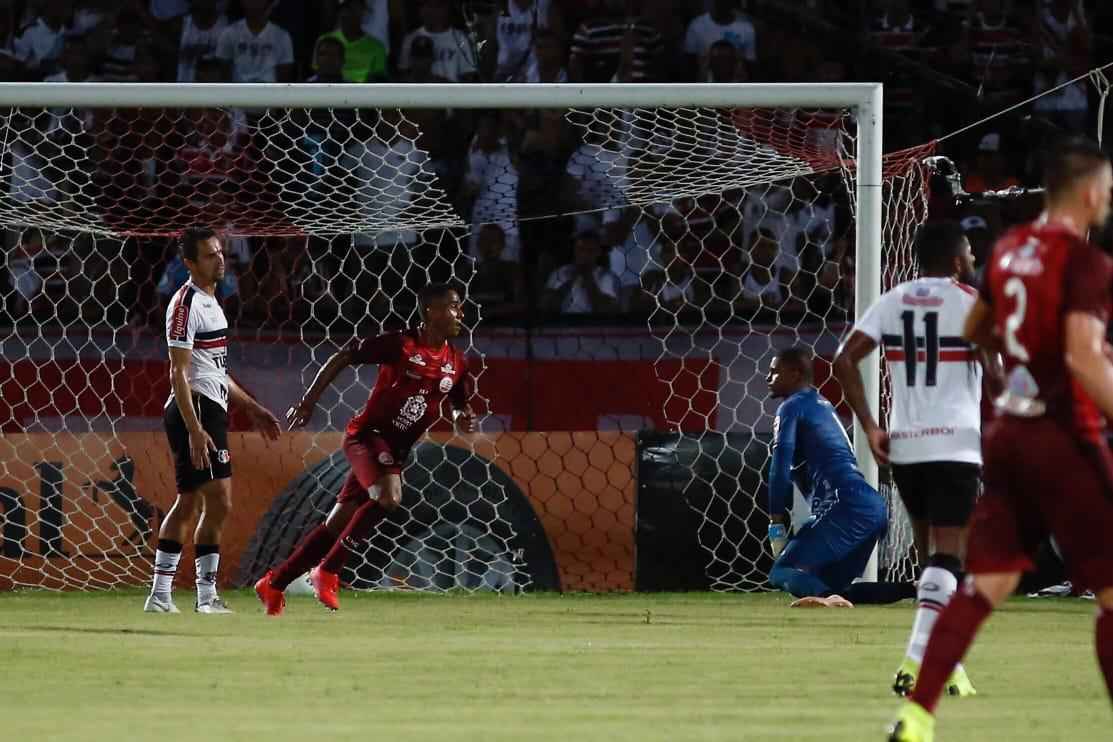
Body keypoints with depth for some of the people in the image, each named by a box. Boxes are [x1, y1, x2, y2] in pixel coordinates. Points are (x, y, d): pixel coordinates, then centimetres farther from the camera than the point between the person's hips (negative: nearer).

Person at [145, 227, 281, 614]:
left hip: (211, 408, 10)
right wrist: (194, 429, -25)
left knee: (187, 503, 11)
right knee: (218, 502, -12)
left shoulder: (209, 301, 19)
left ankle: (160, 596, 14)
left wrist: (251, 407, 27)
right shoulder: (186, 303, -13)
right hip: (196, 410, -10)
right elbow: (179, 374, -18)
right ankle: (206, 596, -10)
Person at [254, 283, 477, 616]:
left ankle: (273, 584, 20)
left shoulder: (456, 364, 5)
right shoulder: (400, 345, -13)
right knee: (388, 497, -30)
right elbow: (342, 358, -5)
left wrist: (463, 417, -6)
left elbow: (460, 403, 20)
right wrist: (309, 400, -6)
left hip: (396, 450, 7)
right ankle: (327, 572, -17)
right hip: (367, 435, -7)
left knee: (338, 523, 8)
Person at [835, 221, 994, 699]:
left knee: (931, 554, 17)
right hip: (955, 444, -5)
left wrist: (869, 427, 2)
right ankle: (916, 660, -22)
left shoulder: (892, 302, 10)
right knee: (947, 556, -8)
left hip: (904, 445, 5)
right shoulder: (971, 304, -3)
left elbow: (844, 360, 1)